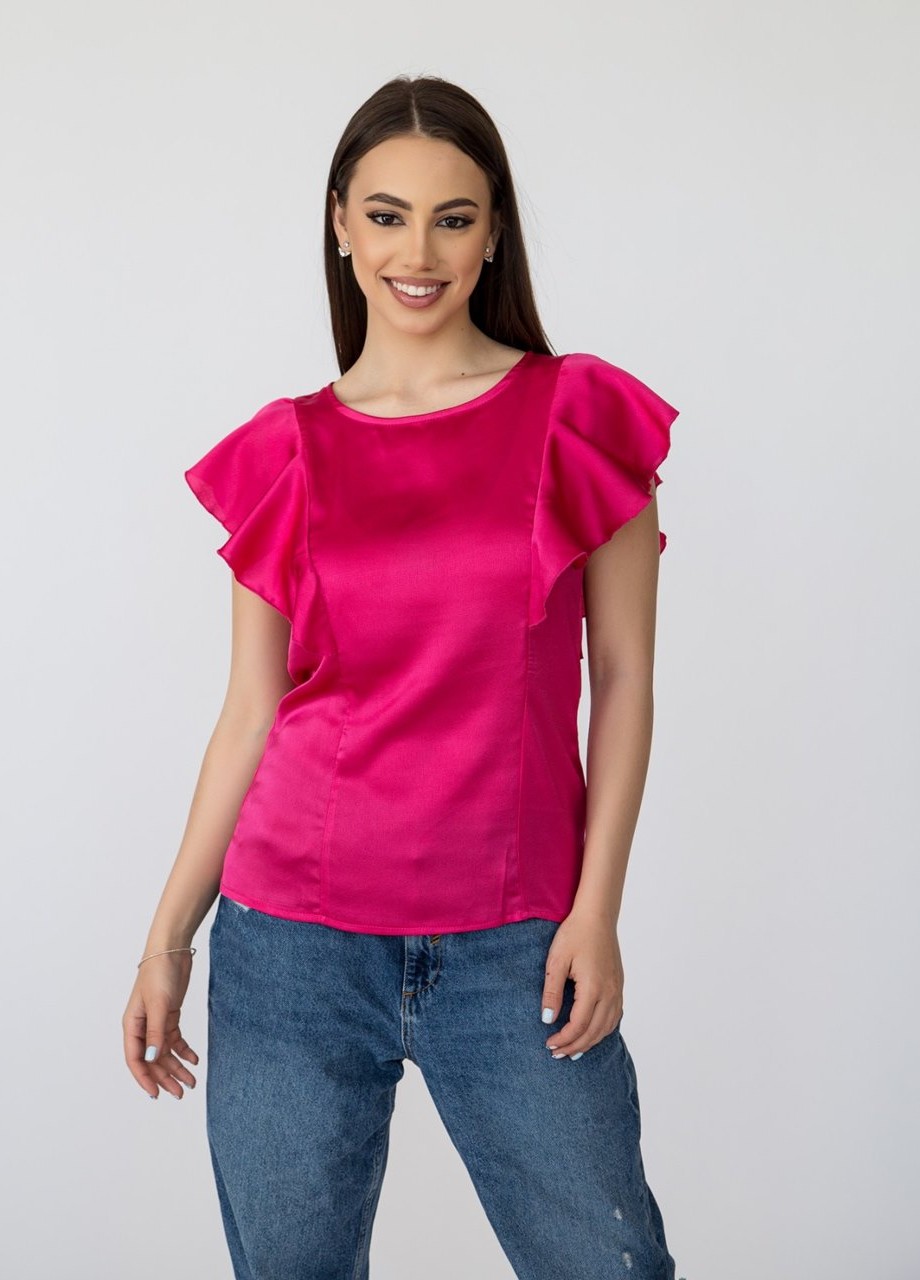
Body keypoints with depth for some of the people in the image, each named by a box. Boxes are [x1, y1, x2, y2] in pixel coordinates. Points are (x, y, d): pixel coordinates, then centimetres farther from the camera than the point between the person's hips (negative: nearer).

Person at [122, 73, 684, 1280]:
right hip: (296, 934, 2)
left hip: (513, 941, -1)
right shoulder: (287, 453, 5)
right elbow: (251, 711, 8)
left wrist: (596, 909, -6)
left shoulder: (578, 416, 1)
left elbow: (624, 678, 1)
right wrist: (169, 935, 7)